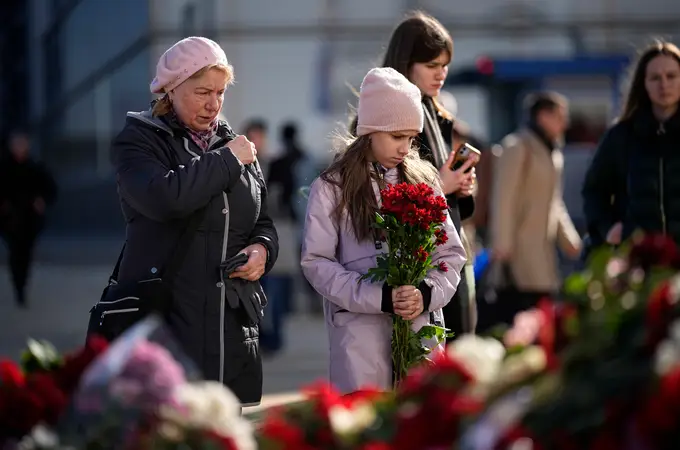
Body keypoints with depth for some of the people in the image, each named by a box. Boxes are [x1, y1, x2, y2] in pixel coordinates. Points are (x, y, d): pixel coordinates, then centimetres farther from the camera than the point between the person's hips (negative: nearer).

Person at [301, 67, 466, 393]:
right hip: (360, 331, -3)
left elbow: (451, 253, 11)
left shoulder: (423, 181, 12)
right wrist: (380, 298, -14)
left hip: (422, 327, 3)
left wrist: (427, 294, -9)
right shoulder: (332, 188, 2)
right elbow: (316, 262, -4)